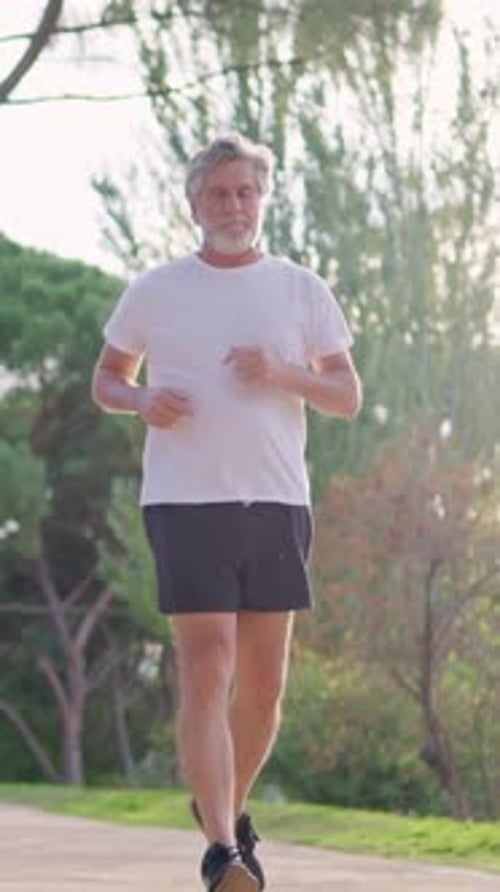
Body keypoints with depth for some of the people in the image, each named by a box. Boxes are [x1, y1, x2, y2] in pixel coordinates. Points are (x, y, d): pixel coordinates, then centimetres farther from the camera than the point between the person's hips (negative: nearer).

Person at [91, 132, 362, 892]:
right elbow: (106, 381, 16)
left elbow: (348, 397, 7)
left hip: (276, 502, 3)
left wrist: (281, 373, -12)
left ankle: (228, 808, 33)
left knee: (264, 682, 8)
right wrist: (144, 400, -8)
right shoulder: (154, 293, 6)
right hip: (186, 503, -2)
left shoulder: (302, 290, 9)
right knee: (206, 672, -13)